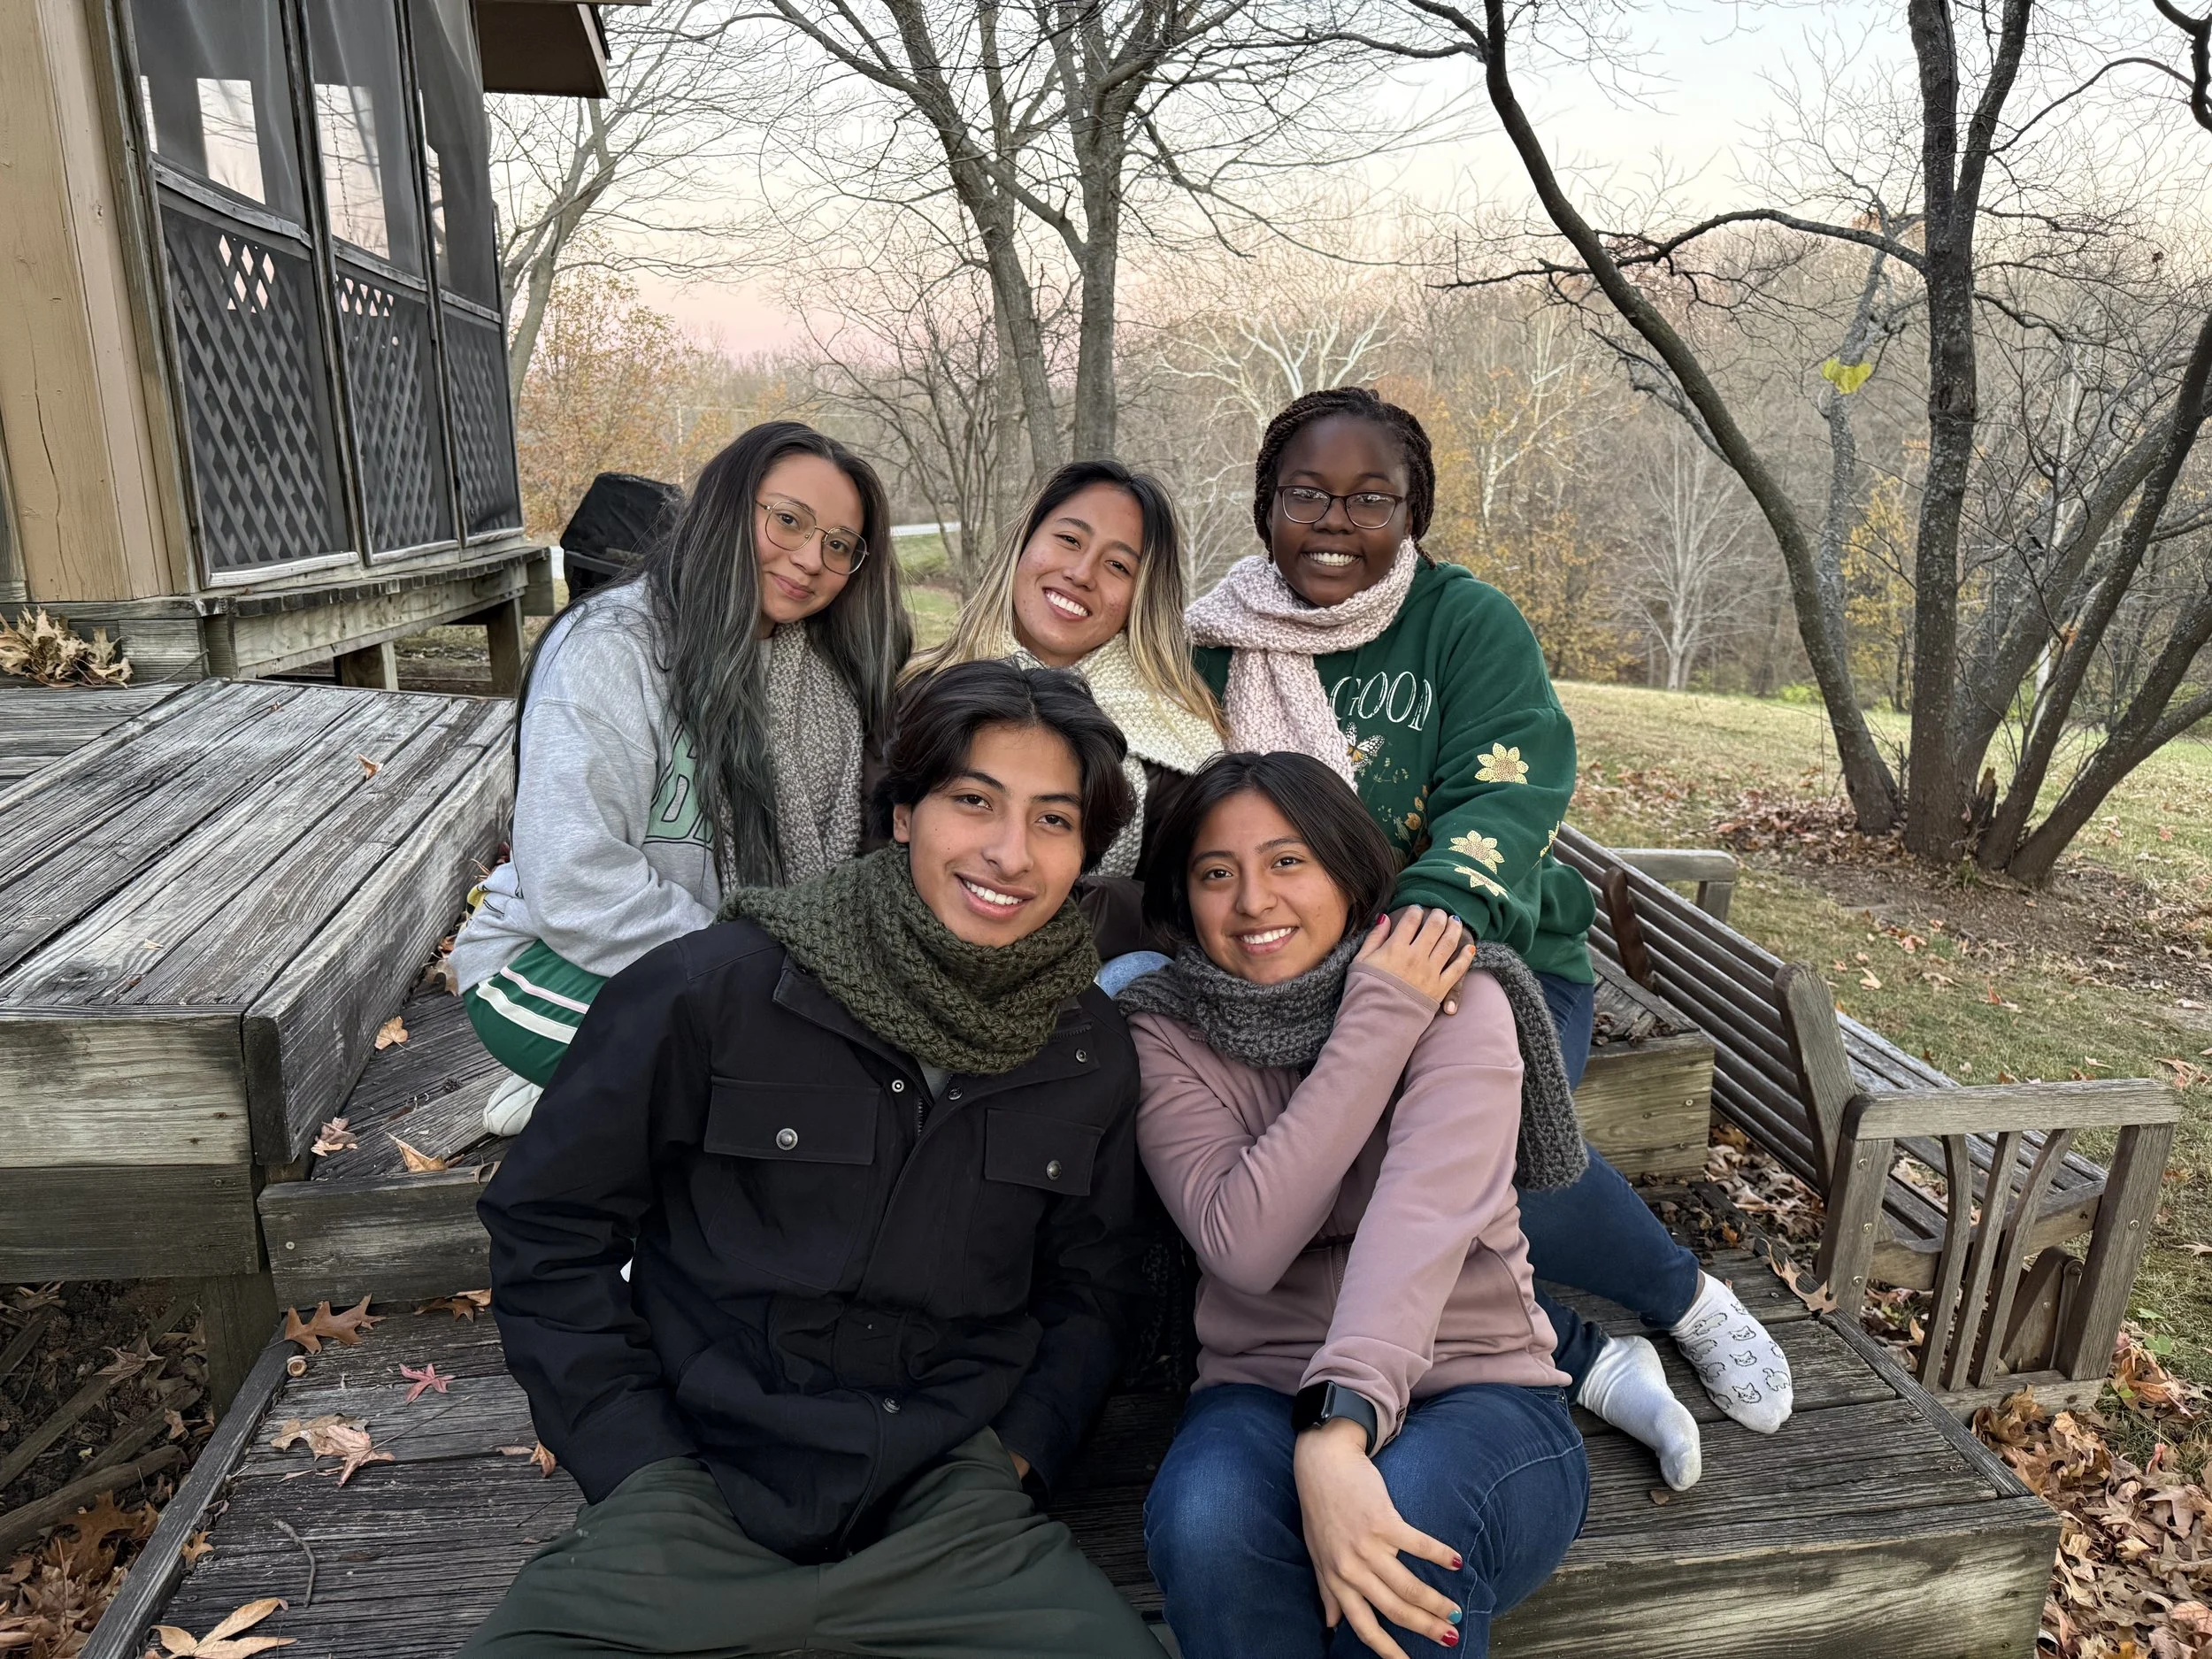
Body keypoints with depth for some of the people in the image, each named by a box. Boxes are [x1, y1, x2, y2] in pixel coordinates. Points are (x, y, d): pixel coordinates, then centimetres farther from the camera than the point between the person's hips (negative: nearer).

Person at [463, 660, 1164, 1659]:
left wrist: (1014, 1455, 2)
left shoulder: (1089, 1054, 2)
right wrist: (646, 1478, -5)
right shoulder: (713, 990, -10)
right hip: (703, 1499, -2)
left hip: (947, 1512, 3)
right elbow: (547, 1227, -1)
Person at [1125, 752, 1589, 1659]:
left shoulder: (1457, 1001, -8)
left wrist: (1338, 1434, -40)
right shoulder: (1162, 1032, -2)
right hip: (1264, 1395, 2)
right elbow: (1244, 1246, -17)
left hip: (1476, 1391, -1)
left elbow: (1422, 1221, -25)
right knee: (1207, 1525, -31)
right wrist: (1378, 1024, -18)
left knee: (1397, 1533, -34)